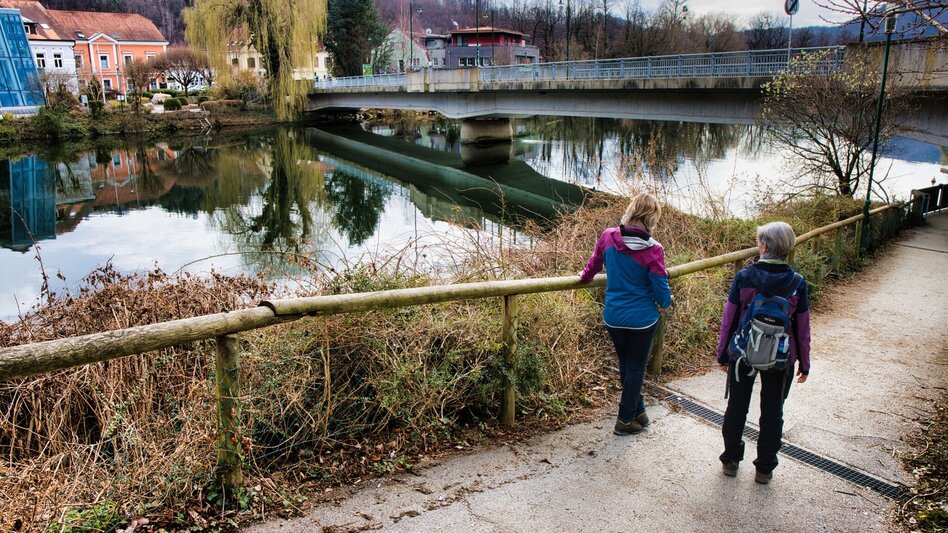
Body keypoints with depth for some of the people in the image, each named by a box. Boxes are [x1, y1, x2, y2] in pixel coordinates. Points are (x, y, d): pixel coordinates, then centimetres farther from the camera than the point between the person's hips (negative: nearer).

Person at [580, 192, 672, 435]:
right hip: (643, 319, -3)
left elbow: (594, 265, 7)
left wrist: (586, 275, 29)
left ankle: (638, 412, 35)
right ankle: (625, 420, 22)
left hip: (613, 317, 4)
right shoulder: (653, 250, -20)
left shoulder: (608, 237, -11)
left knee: (625, 365, 21)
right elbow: (661, 290, -12)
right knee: (636, 368, 13)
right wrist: (666, 303, 11)